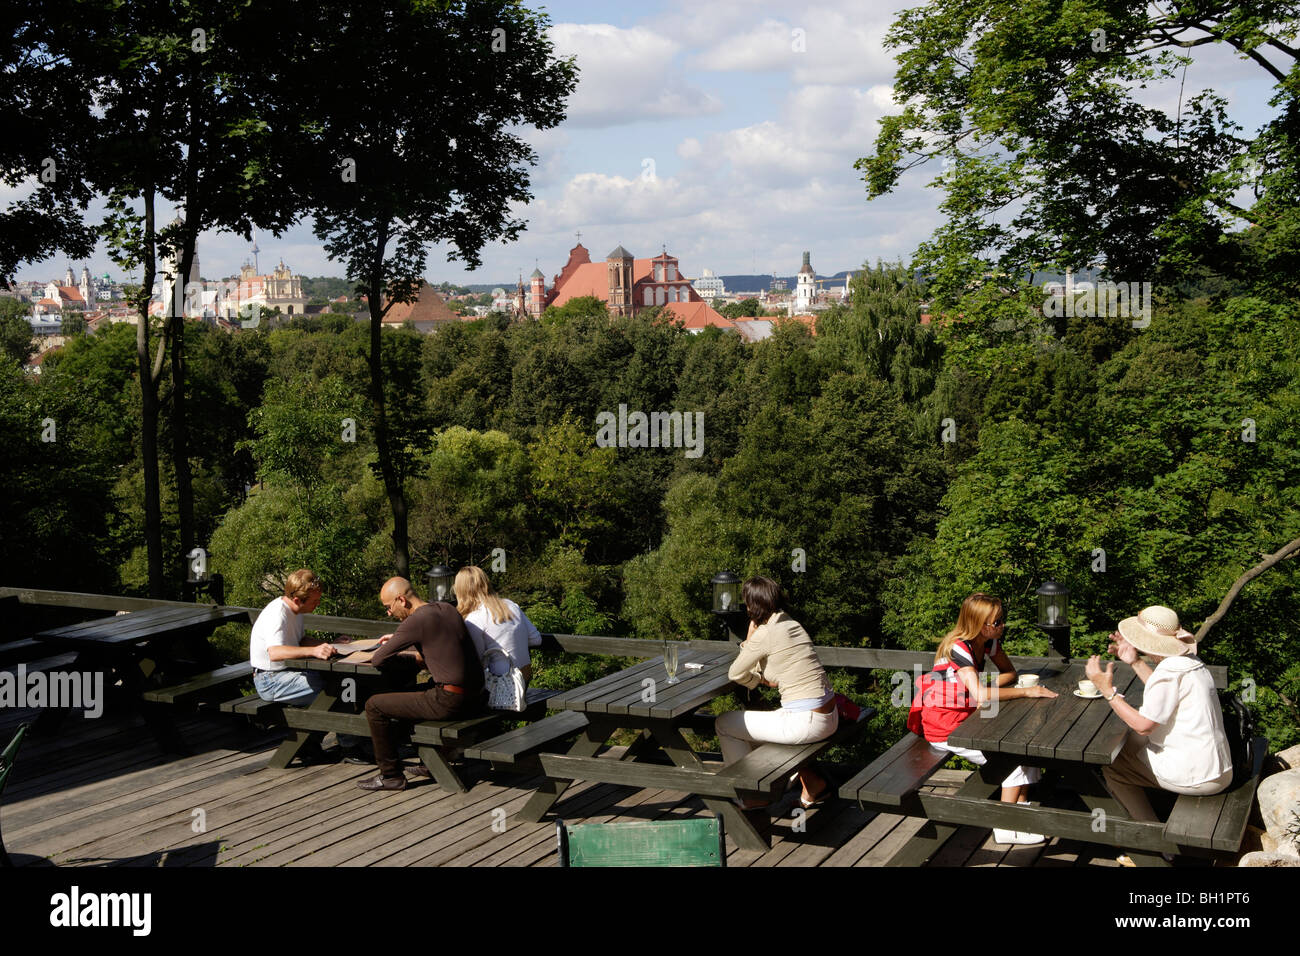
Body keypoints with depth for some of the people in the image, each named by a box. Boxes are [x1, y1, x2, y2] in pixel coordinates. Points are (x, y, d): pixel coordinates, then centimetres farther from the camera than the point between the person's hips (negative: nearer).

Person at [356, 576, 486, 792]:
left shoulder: (416, 621, -13)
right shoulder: (446, 609, 12)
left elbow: (377, 659, -9)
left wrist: (393, 649, 11)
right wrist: (398, 641, 27)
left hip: (449, 702, -9)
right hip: (474, 699, 9)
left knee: (374, 705, 2)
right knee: (409, 692, 35)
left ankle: (391, 775, 8)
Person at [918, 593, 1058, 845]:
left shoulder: (989, 642, 1)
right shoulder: (958, 648, -26)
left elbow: (1010, 672, 10)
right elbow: (980, 695, -36)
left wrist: (986, 684, -12)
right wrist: (1027, 691, -29)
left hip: (969, 719, 8)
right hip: (944, 729, -8)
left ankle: (1021, 806, 8)